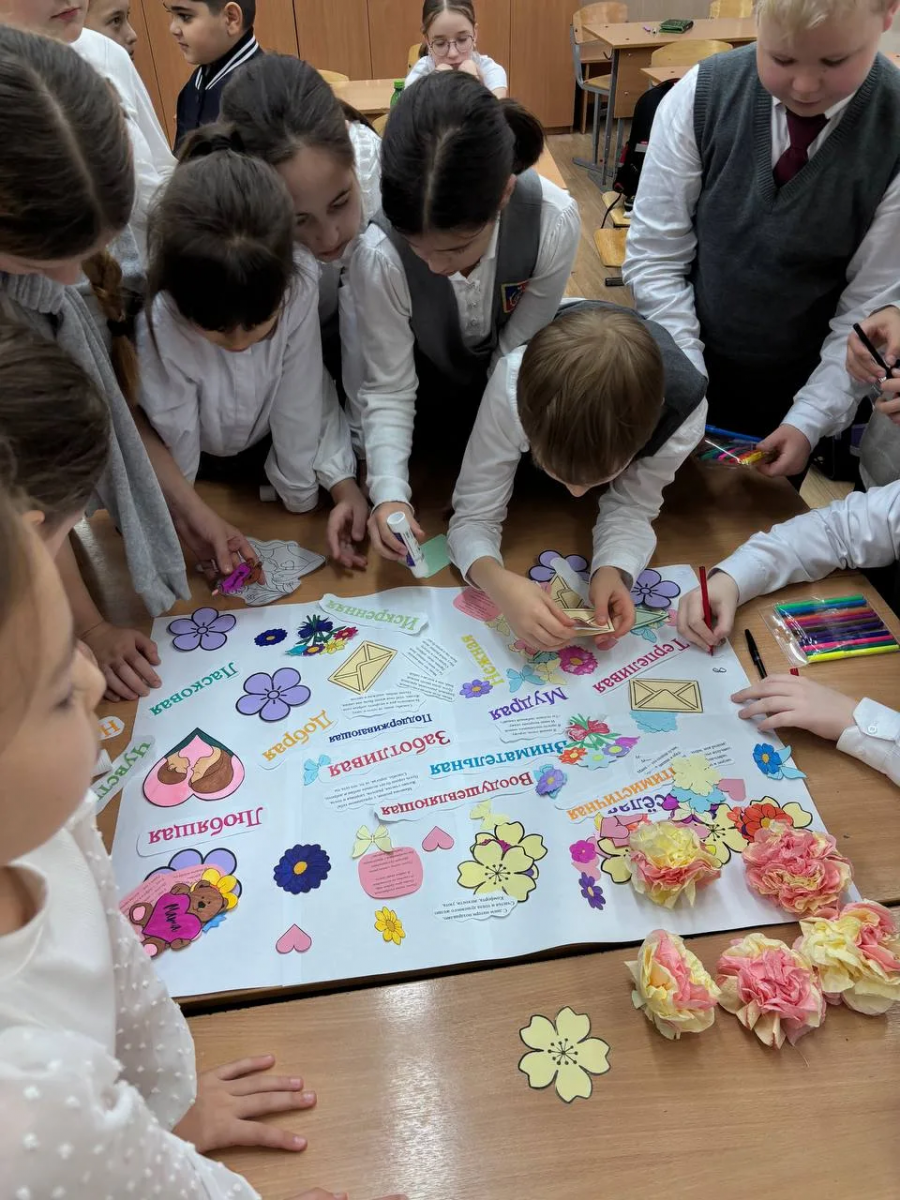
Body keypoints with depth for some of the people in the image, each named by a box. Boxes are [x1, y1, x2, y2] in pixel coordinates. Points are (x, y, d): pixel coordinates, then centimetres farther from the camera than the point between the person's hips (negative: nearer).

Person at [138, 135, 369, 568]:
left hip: (272, 443, 2)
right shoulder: (156, 325, -38)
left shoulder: (299, 286, -33)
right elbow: (173, 447, -26)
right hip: (204, 468, -1)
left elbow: (301, 403, -22)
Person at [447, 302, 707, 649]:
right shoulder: (511, 388, -49)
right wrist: (499, 584, -64)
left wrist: (613, 570, -54)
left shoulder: (683, 410, -47)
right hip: (539, 397, -1)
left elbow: (633, 507, -32)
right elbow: (472, 516, -42)